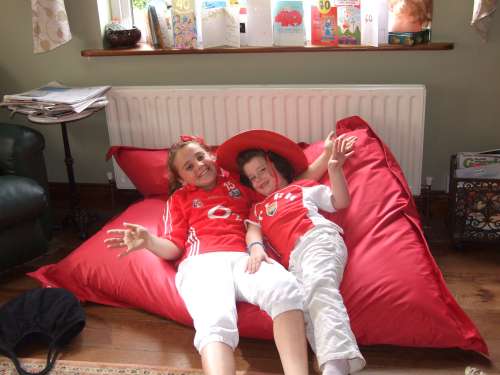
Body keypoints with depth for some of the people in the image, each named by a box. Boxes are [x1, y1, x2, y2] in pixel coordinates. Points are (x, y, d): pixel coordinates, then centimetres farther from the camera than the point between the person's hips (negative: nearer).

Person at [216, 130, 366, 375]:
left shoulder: (302, 187, 30)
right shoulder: (258, 209, 38)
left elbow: (340, 201, 20)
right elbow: (253, 231, 17)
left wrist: (334, 169, 5)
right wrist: (256, 247, -6)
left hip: (318, 237, -4)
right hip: (293, 257, 4)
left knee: (318, 285, -34)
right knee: (304, 303, -26)